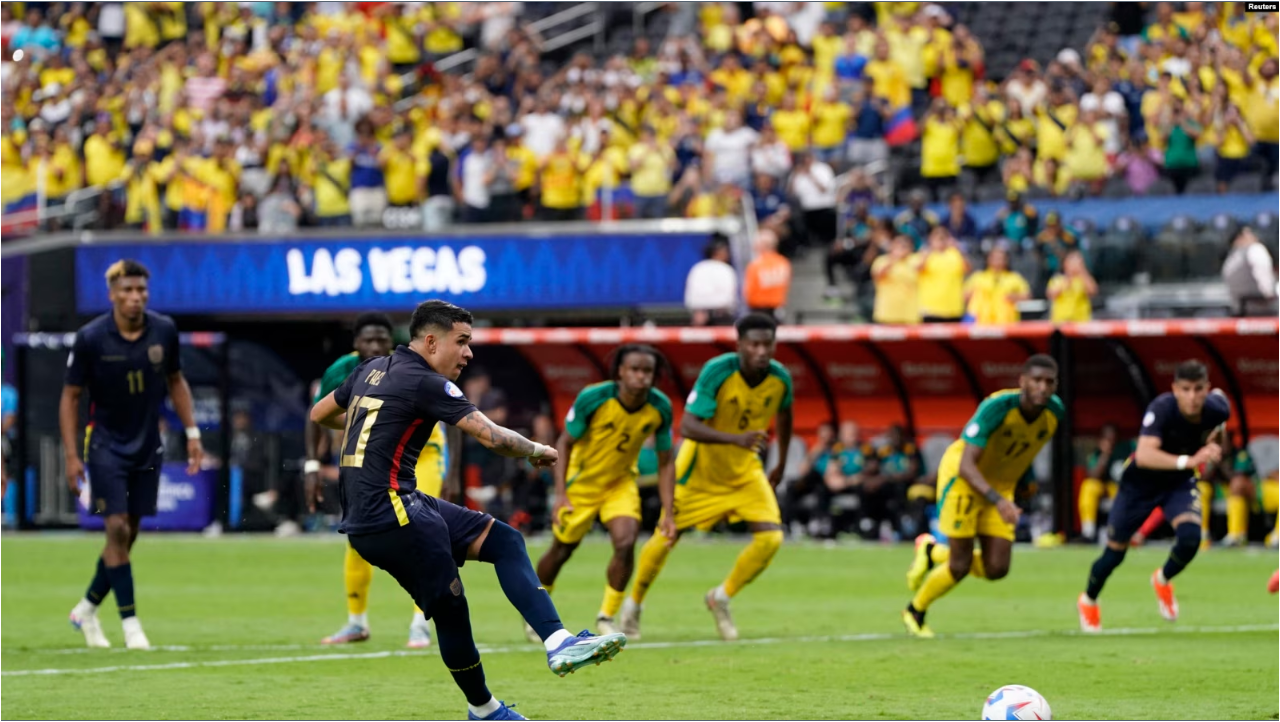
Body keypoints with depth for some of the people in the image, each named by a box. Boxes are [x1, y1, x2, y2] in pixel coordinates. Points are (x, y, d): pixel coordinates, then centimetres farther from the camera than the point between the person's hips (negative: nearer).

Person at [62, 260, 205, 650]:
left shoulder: (164, 331, -3)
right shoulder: (90, 339, -13)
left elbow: (175, 381, 12)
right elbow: (70, 397, -6)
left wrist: (192, 433, 7)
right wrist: (72, 455, -12)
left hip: (147, 447, 4)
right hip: (106, 445, -4)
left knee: (129, 534, 6)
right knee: (117, 528, -12)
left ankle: (87, 609, 23)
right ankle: (130, 622, -6)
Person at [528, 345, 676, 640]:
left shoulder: (660, 408, -19)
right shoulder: (592, 398, -28)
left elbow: (665, 464, -7)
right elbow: (565, 442, -15)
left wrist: (668, 514, -11)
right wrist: (560, 495, -22)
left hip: (621, 482, 2)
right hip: (581, 481, -2)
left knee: (626, 543, -20)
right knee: (561, 551, 8)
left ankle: (607, 617, -1)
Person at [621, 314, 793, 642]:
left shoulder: (780, 378, -15)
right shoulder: (717, 372, -29)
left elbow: (784, 415, 10)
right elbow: (687, 426, -36)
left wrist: (780, 465, 19)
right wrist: (736, 438, -50)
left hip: (745, 469, 4)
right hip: (700, 467, -4)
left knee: (770, 538, -13)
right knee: (667, 537, 5)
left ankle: (721, 598, 9)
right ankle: (634, 603, 31)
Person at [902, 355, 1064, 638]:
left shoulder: (1056, 412, -14)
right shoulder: (996, 407, -32)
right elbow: (966, 466, -38)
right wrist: (999, 501, -50)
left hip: (1001, 485, 6)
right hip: (962, 477, -6)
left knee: (996, 569, -3)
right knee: (960, 566, -7)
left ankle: (933, 553, 24)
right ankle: (915, 612, 22)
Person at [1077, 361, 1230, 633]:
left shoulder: (1216, 409, -21)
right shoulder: (1162, 409, -36)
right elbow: (1145, 455, -50)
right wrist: (1187, 460, -63)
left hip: (1180, 483, 3)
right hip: (1140, 483, -3)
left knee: (1190, 536, -23)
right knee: (1115, 551, 8)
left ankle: (1163, 580, 12)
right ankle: (1088, 601, 39)